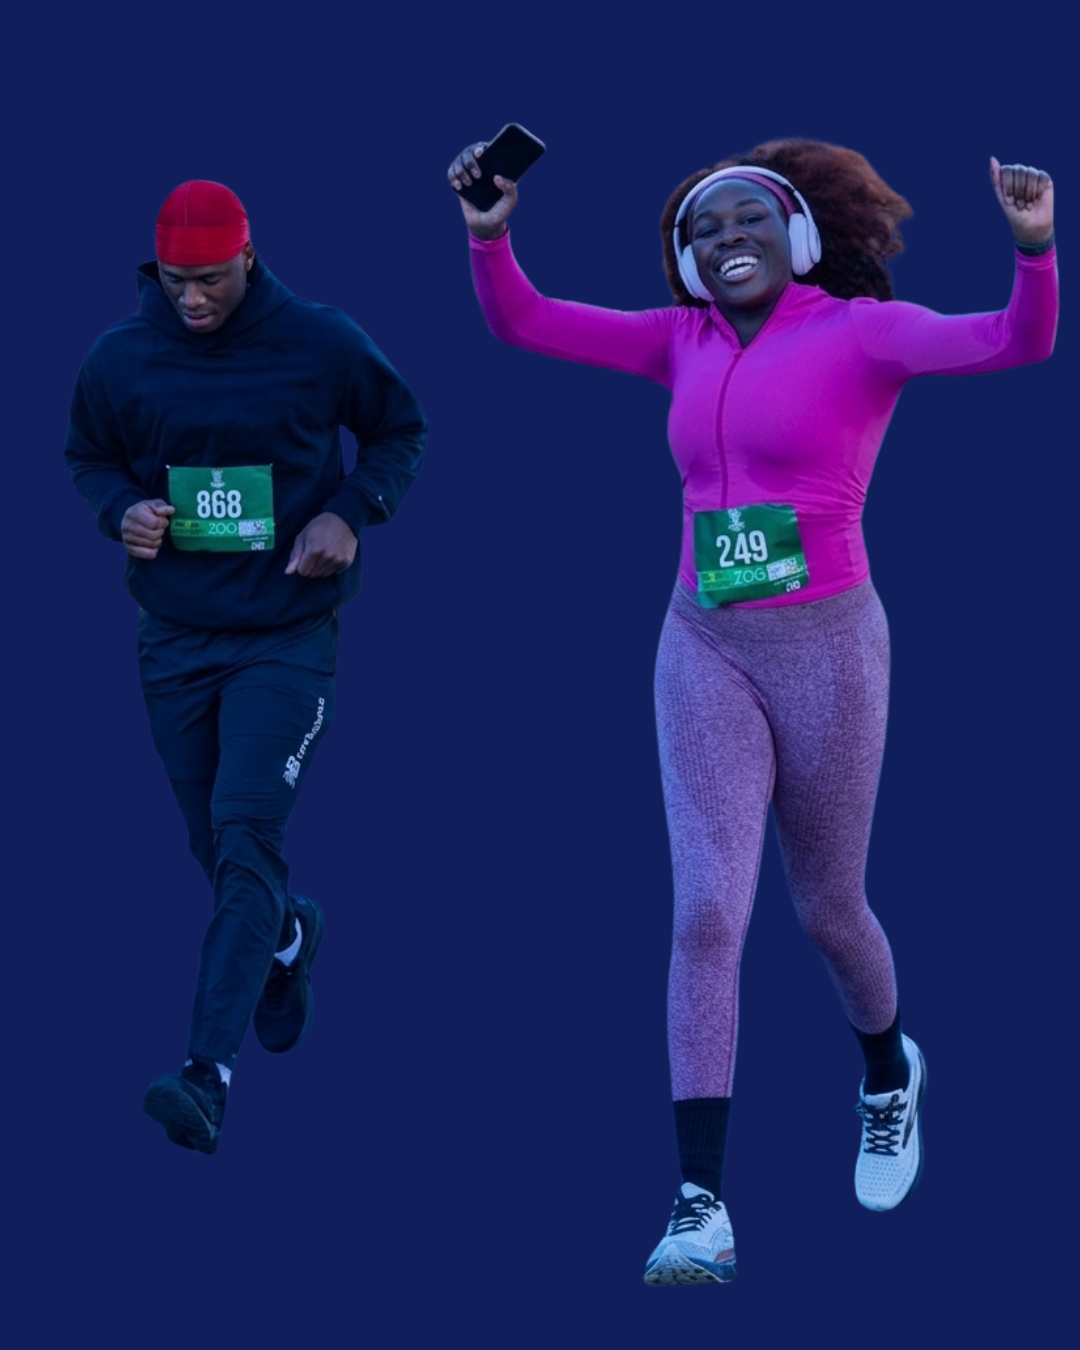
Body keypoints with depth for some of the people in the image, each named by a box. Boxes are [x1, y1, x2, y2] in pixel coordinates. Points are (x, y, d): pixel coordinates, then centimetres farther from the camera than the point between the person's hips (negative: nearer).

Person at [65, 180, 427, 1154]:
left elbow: (400, 430, 7)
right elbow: (87, 455, 13)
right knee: (217, 850, 13)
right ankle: (289, 937, 49)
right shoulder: (120, 360, -3)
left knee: (247, 832, -17)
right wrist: (123, 509, -9)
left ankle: (212, 1073, -23)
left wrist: (352, 511, -11)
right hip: (176, 636, 3)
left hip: (288, 633, -3)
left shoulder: (322, 345, -9)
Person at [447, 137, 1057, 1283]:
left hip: (827, 650, -3)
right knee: (706, 911, -12)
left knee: (827, 910, 14)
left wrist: (1034, 241, -43)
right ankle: (701, 1212, -16)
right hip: (704, 653, 3)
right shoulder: (689, 340, 7)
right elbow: (520, 324, 7)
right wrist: (489, 232, -13)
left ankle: (887, 1070, 49)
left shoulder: (865, 328, -8)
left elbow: (1019, 341, -24)